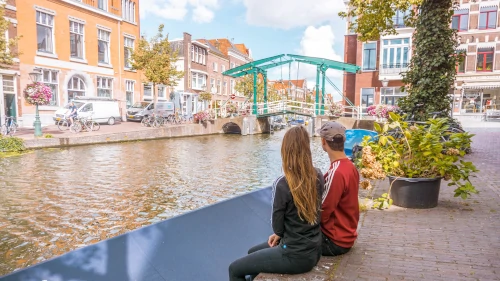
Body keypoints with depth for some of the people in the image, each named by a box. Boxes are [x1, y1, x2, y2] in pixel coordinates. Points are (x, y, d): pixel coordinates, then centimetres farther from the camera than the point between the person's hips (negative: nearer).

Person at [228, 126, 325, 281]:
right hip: (314, 248, 8)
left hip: (296, 255, -8)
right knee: (253, 252, 27)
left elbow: (277, 226, -13)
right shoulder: (319, 176, -3)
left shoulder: (282, 184, -24)